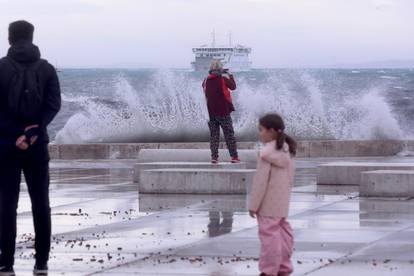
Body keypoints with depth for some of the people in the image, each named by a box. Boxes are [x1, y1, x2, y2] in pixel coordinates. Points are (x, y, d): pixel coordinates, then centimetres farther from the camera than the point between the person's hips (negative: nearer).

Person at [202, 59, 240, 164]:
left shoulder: (206, 81, 1)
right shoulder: (223, 79, -10)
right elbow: (233, 87, 1)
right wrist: (230, 76, 13)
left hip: (211, 112, 3)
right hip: (223, 111, -3)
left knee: (214, 135, 7)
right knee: (229, 134, 3)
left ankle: (214, 157, 1)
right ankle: (234, 156, 1)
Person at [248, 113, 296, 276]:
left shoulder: (267, 153, -19)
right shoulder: (286, 151, 8)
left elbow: (260, 182, -18)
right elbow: (290, 178, 14)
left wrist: (253, 204, -13)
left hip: (268, 204, -9)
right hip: (282, 203, 9)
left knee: (269, 235, -4)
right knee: (283, 232, 14)